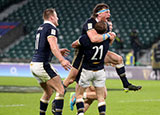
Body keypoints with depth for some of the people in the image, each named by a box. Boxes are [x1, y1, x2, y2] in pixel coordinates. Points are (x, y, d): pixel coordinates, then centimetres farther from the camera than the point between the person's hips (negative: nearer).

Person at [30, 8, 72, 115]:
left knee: (48, 92, 20)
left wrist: (58, 52, 32)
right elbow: (53, 45, -26)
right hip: (42, 64, -9)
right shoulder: (51, 28, -9)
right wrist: (61, 60, -37)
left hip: (33, 64, 9)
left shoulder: (41, 28, 19)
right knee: (61, 90, -8)